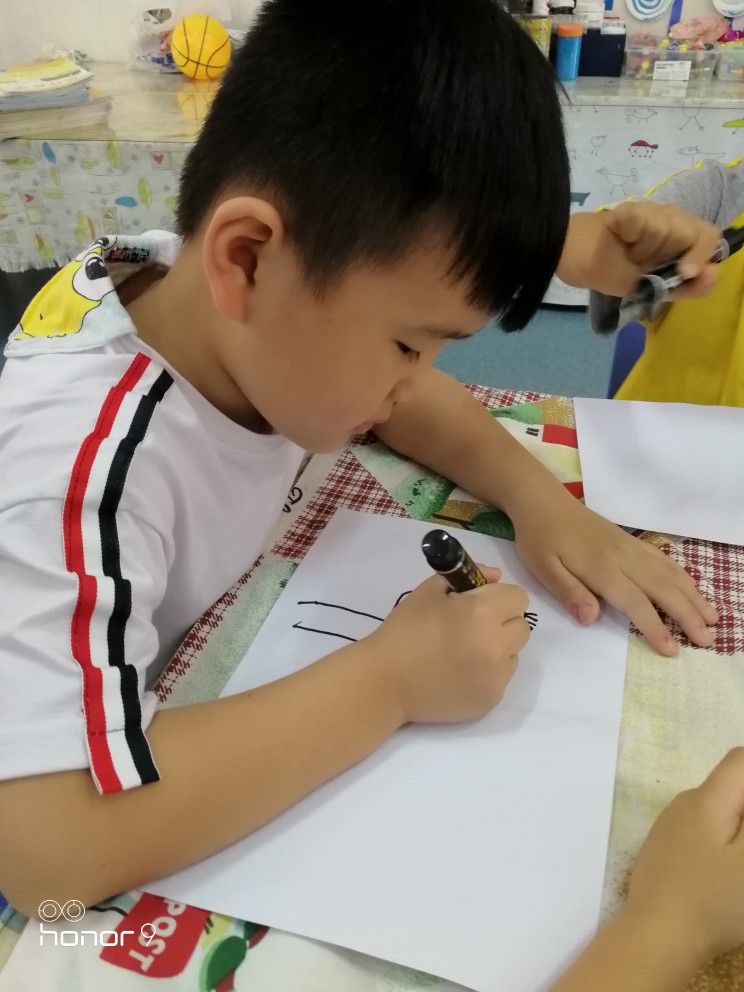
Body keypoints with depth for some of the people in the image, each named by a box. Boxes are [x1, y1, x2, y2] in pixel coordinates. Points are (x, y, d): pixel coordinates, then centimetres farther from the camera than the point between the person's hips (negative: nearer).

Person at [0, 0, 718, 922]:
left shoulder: (242, 313, -17)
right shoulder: (88, 467, -36)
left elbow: (406, 399, -1)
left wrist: (542, 500, -16)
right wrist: (393, 678, -34)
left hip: (215, 697, 6)